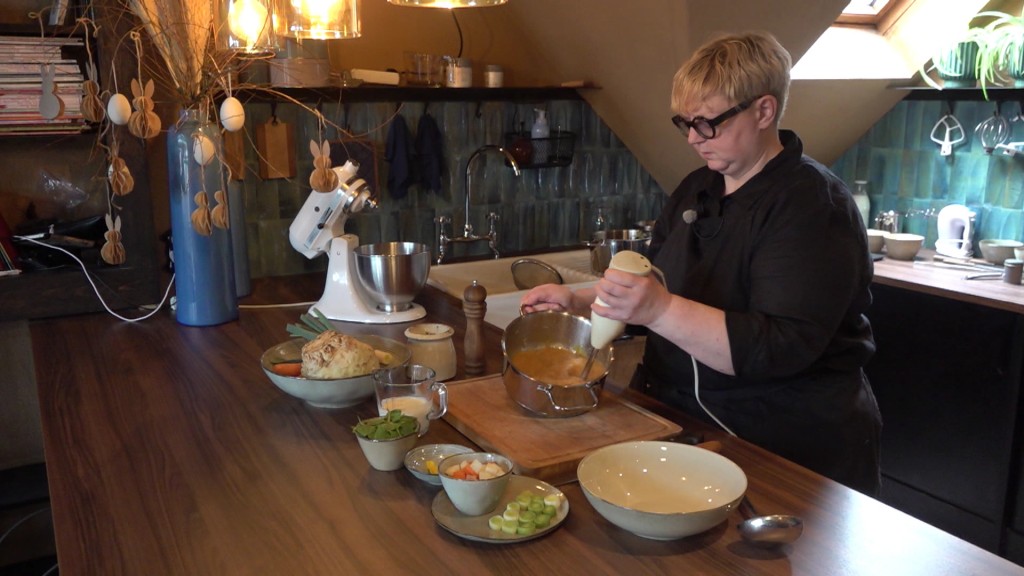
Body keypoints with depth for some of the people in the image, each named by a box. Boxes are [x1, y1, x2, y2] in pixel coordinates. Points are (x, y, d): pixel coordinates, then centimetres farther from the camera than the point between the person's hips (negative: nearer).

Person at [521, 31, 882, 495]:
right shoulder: (697, 189, 10)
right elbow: (652, 292, 21)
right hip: (678, 417, 7)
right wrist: (578, 302, 5)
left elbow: (781, 349, -25)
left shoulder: (814, 205, -14)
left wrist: (661, 310, -34)